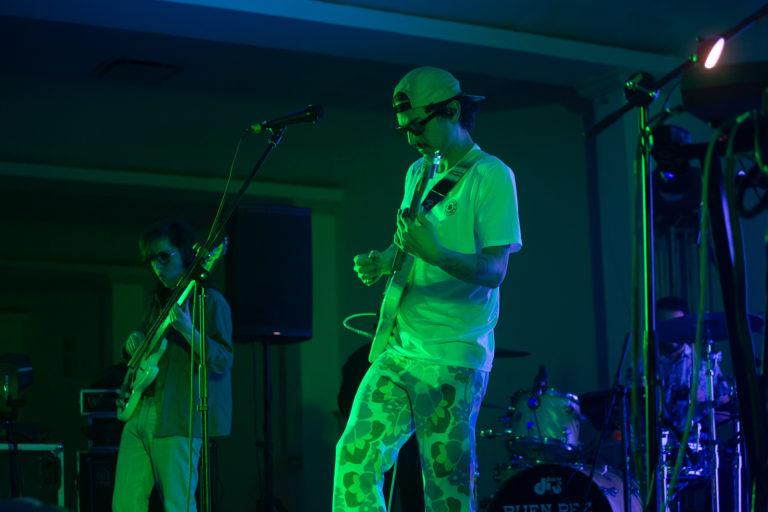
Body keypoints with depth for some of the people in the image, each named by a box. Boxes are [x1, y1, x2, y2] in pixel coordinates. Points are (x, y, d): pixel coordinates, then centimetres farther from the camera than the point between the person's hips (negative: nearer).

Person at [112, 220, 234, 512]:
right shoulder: (161, 299, 19)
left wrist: (188, 331, -30)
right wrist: (134, 343, 8)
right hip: (139, 413, 8)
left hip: (177, 419, -7)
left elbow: (223, 361, -14)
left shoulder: (210, 302, -4)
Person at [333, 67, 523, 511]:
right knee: (354, 458, -3)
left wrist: (435, 254, -31)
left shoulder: (492, 175, -7)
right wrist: (382, 262, 5)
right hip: (399, 349, 7)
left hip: (454, 359, -7)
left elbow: (494, 269, -15)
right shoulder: (419, 172, 16)